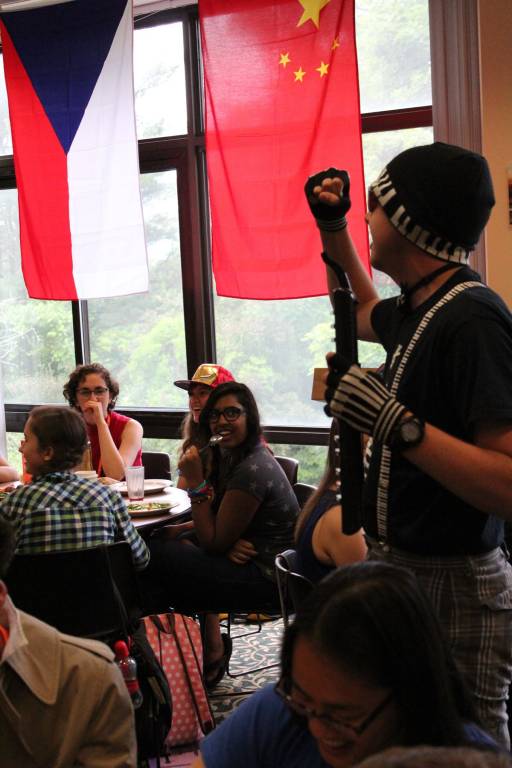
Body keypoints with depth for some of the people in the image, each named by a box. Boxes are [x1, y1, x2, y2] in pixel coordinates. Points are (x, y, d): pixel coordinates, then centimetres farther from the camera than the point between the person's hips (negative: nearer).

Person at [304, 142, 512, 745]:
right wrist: (332, 226, 25)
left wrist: (393, 422, -33)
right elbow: (364, 312, 33)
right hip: (399, 568, 9)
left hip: (451, 588, -9)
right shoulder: (417, 310, 6)